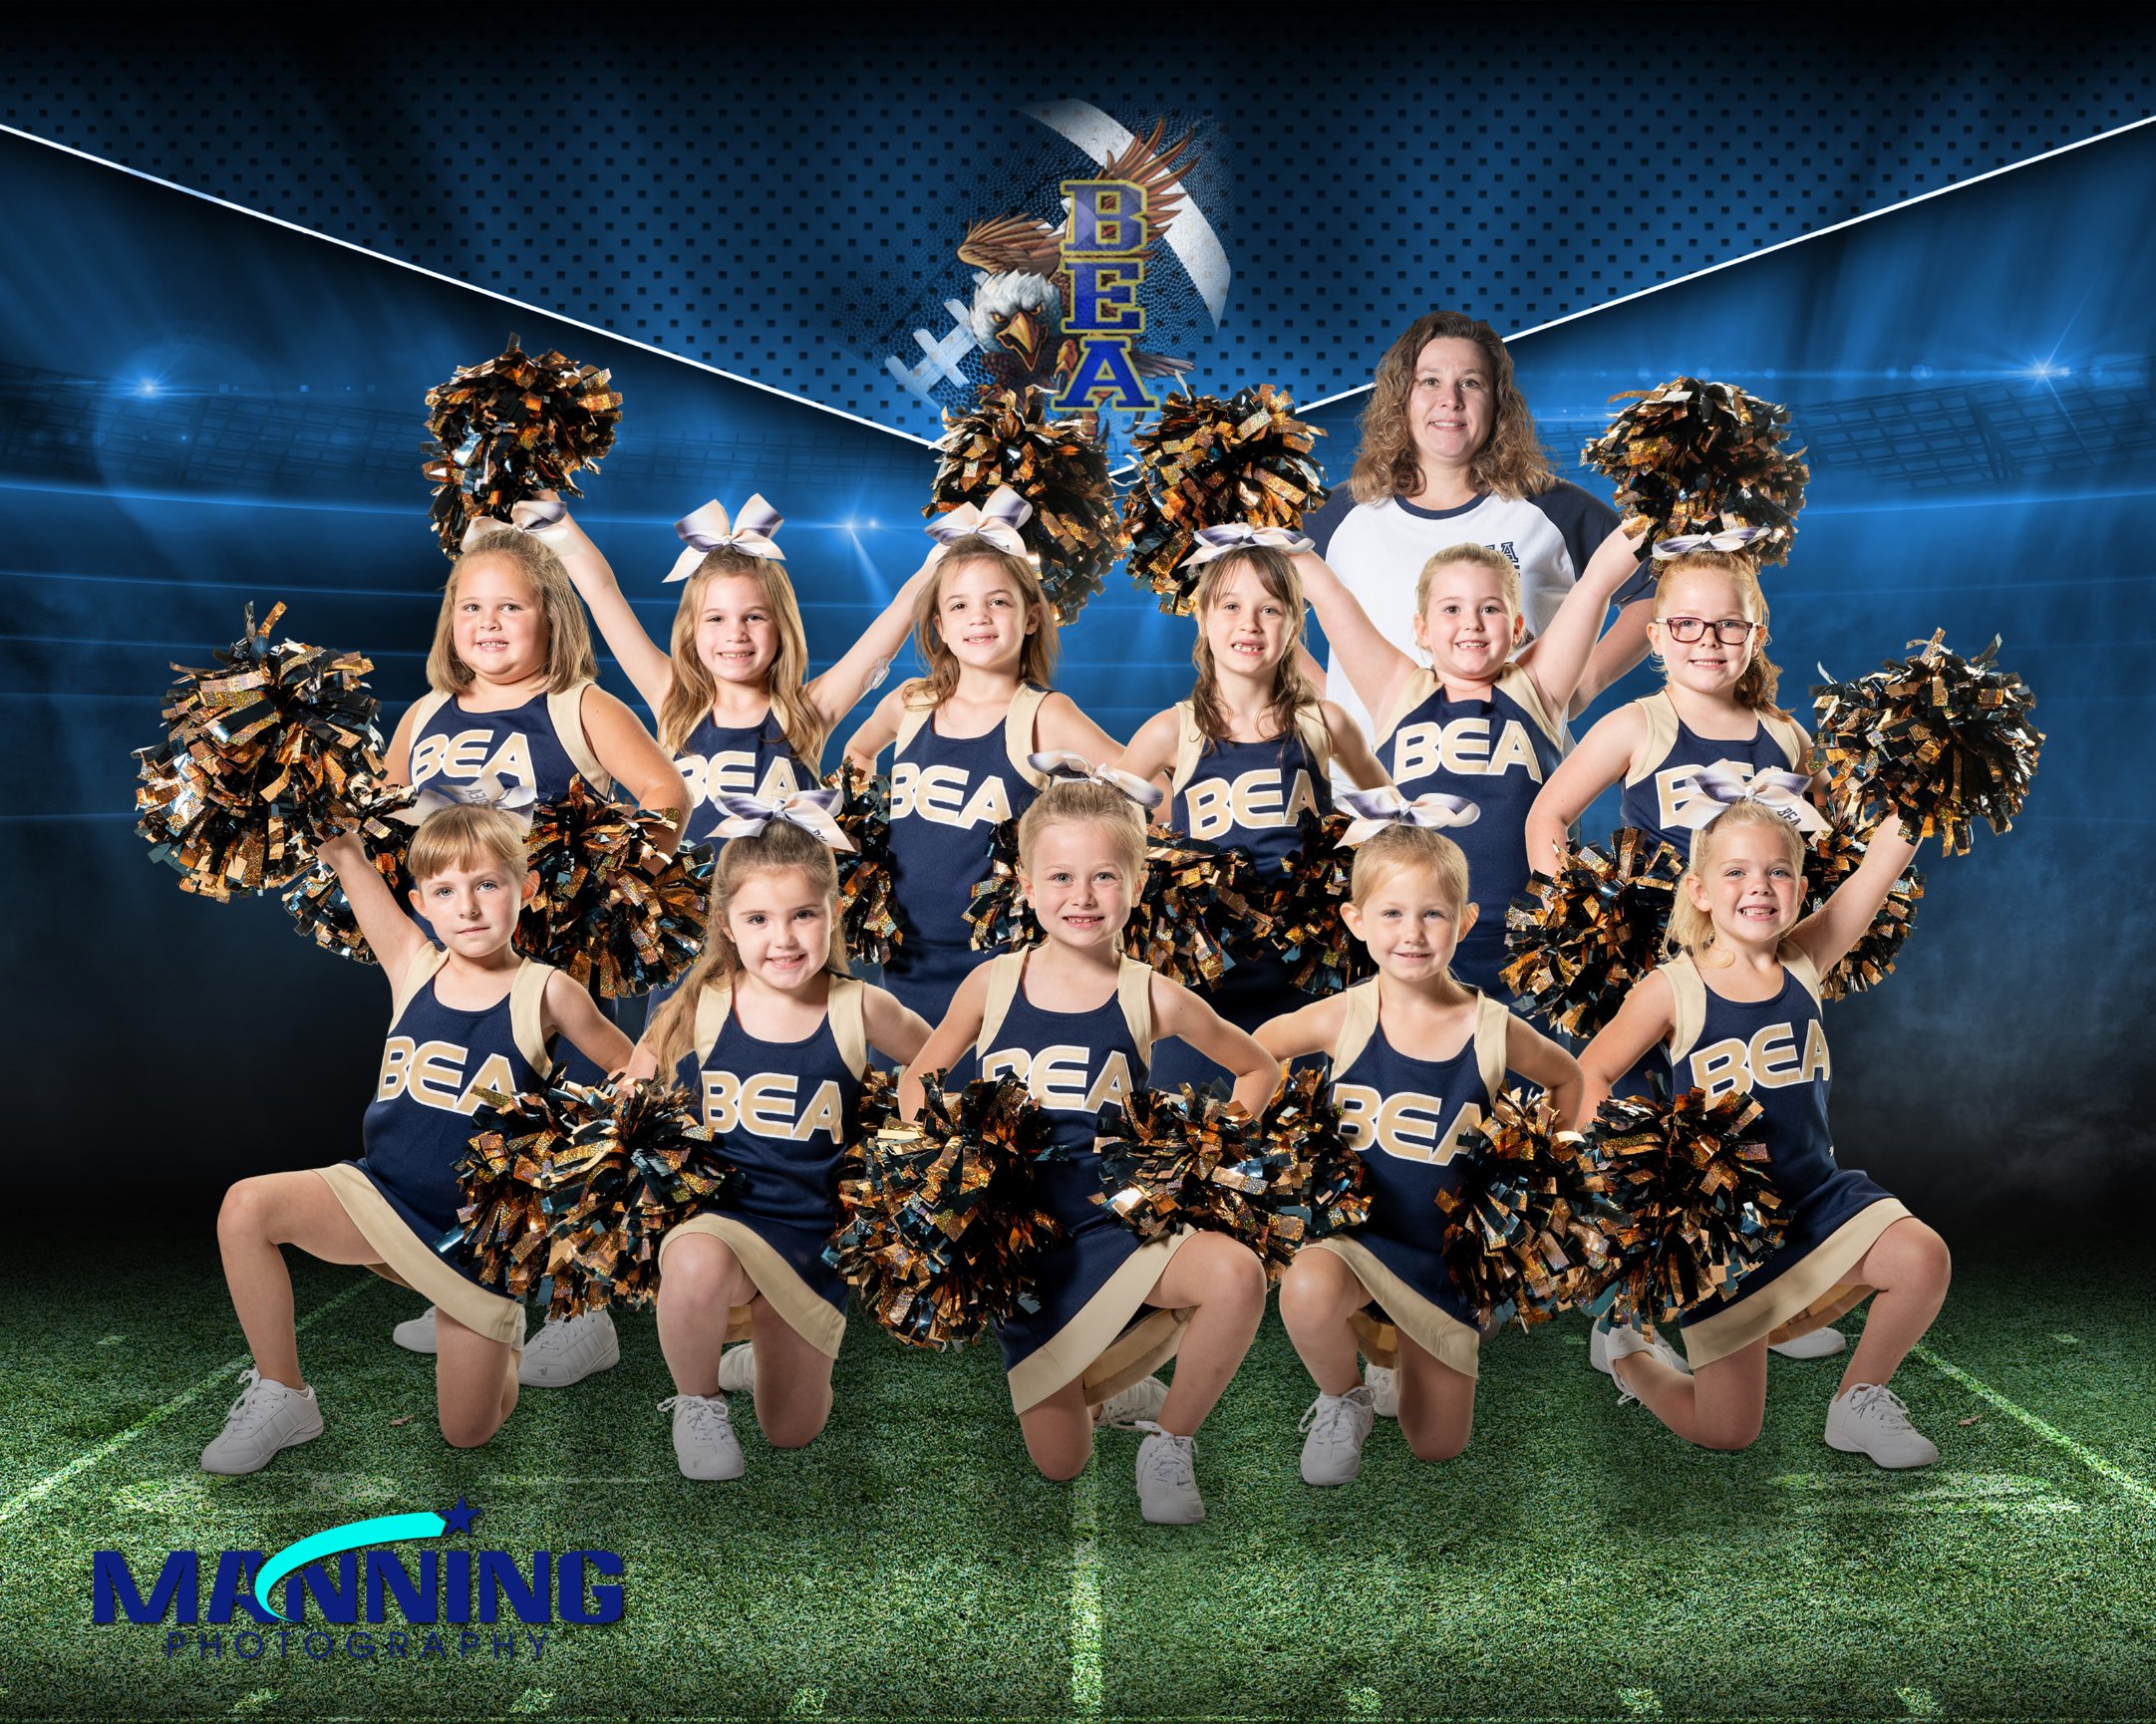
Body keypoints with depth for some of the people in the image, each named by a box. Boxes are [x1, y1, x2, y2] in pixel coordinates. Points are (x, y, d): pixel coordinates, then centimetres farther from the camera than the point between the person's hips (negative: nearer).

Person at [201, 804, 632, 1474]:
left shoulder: (544, 993, -12)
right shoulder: (413, 967, -5)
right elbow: (344, 853, -10)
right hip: (380, 1195, 3)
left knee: (469, 1431, 1)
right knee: (246, 1207, -23)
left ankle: (498, 1331, 39)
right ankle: (281, 1396, -1)